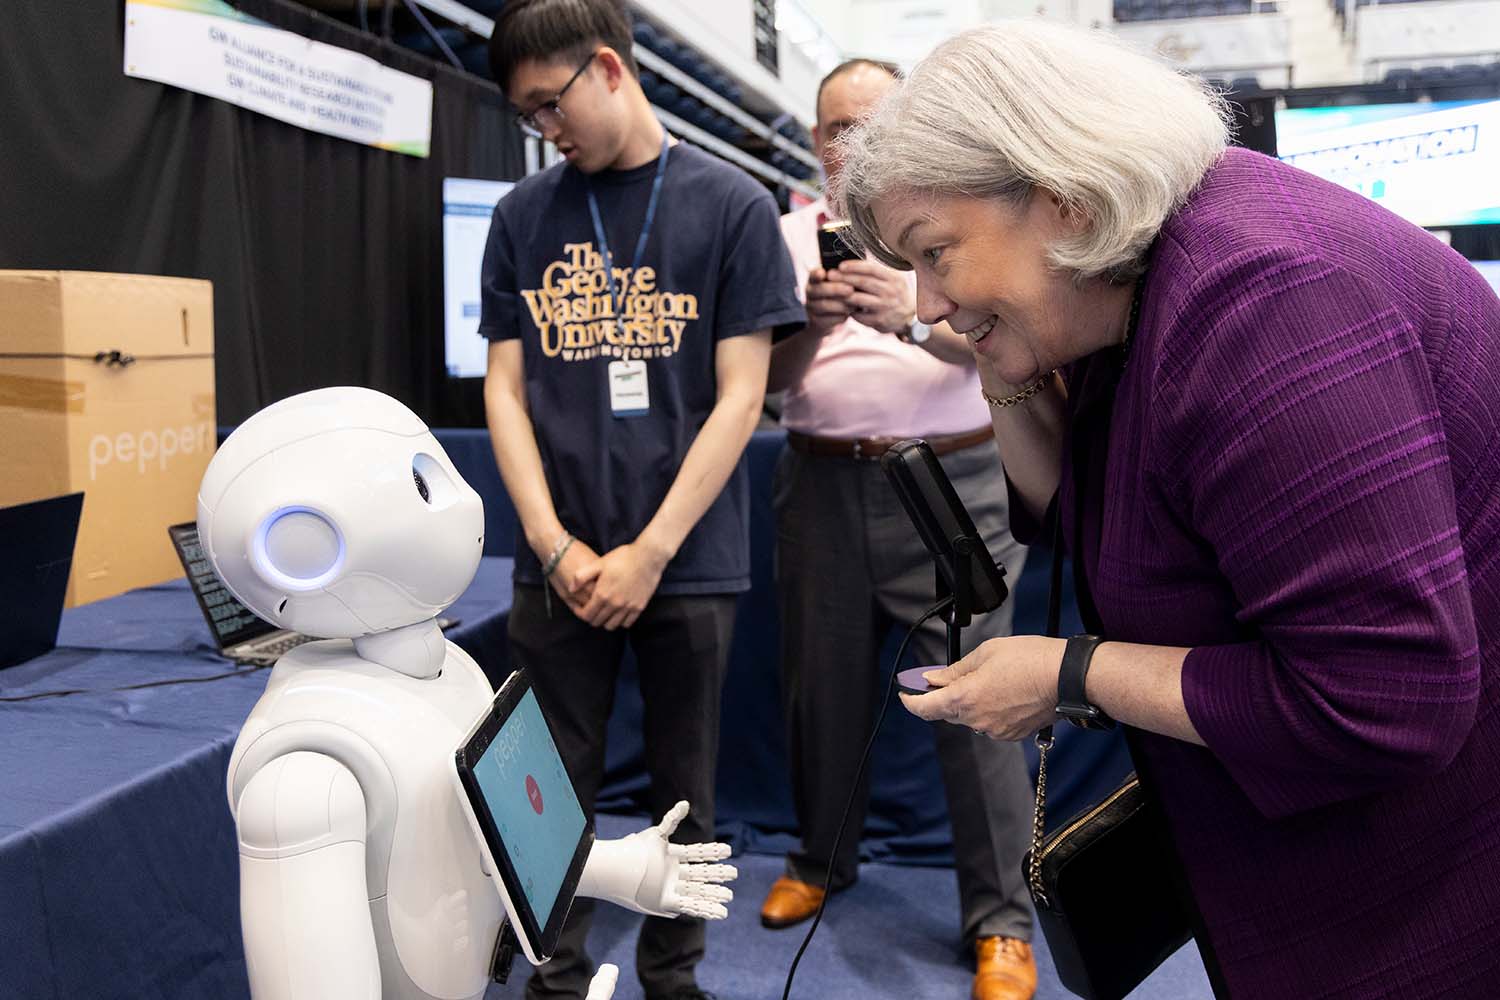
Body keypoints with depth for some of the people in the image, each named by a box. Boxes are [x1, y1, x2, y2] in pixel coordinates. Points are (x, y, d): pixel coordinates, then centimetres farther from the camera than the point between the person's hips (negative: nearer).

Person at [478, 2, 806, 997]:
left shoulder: (731, 205, -2)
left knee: (684, 795, 10)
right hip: (558, 567, 2)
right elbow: (506, 390, 6)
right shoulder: (524, 216, 6)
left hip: (688, 563, -2)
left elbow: (738, 398, -5)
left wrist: (649, 553, -10)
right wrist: (557, 547, -6)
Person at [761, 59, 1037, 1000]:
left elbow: (988, 339, -12)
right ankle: (823, 857, 33)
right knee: (824, 683, 11)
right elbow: (772, 376, 2)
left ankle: (1002, 920, 6)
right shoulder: (794, 233, 11)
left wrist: (912, 316, -33)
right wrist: (814, 319, -19)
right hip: (824, 482, 3)